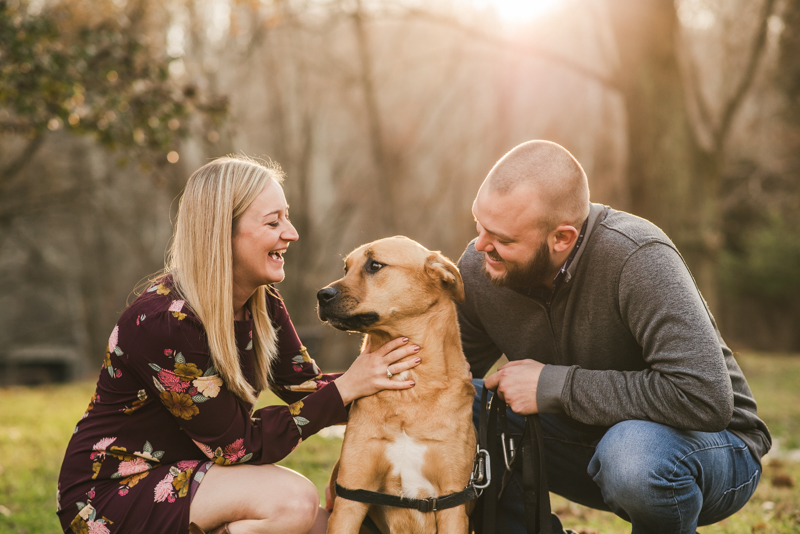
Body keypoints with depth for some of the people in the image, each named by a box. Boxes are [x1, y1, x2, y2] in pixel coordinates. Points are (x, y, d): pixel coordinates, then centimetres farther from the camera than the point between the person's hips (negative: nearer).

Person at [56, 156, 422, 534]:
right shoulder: (165, 322, -27)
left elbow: (305, 385, 0)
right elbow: (241, 445, -23)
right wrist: (345, 388, -24)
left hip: (183, 475, 8)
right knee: (292, 500, -26)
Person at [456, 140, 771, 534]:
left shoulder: (637, 258, -30)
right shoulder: (478, 268, -12)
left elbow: (705, 398, -38)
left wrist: (554, 384, -31)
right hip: (586, 436, 5)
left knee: (631, 449, -39)